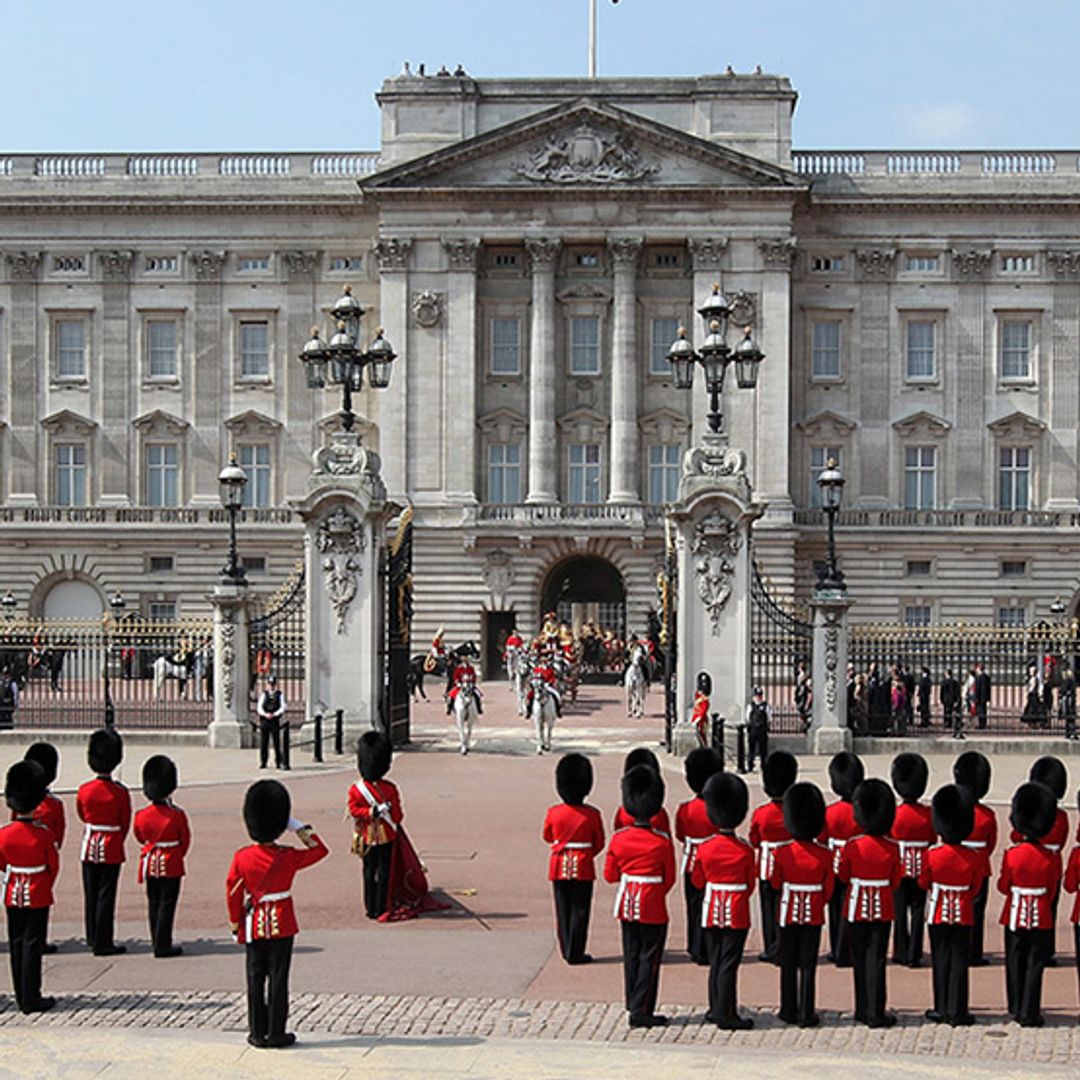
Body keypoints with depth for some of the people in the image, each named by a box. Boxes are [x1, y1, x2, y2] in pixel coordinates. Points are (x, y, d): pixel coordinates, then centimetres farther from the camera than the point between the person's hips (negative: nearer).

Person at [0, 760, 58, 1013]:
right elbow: (54, 866, -5)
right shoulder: (44, 834, -16)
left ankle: (22, 997, 18)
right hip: (38, 897, -3)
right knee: (32, 945, 1)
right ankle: (31, 999, 1)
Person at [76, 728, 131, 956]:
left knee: (90, 895, 12)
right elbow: (125, 824, -3)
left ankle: (93, 939, 21)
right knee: (106, 895, 0)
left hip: (89, 847, 4)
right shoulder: (120, 793, -12)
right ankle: (103, 943, 1)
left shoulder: (84, 790, -4)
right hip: (111, 851, -3)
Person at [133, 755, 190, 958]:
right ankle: (163, 946, 1)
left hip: (150, 863, 4)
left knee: (153, 903, 14)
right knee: (167, 904, 1)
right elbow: (185, 841, -3)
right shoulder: (177, 815, -15)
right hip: (171, 865, -4)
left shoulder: (141, 816, -5)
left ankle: (158, 943, 21)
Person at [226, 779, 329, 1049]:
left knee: (255, 979, 9)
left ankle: (258, 1033, 12)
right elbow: (320, 850, 4)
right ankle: (276, 1034, 5)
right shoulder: (288, 857, -11)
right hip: (282, 925, -2)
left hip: (254, 926, 2)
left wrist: (236, 926, 9)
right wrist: (297, 827, -1)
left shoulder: (241, 858, -7)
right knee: (278, 979, 3)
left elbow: (233, 894, -1)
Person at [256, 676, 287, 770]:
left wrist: (274, 714, -18)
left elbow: (282, 708, -4)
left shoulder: (279, 695, 6)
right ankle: (262, 763, 8)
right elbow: (259, 708, -2)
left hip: (275, 721, -1)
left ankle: (278, 763, 2)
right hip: (264, 721, 1)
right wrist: (265, 714, -20)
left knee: (277, 743, -2)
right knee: (263, 743, 1)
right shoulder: (263, 694, 7)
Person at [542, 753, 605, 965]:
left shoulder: (553, 813, -8)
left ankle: (567, 950, 18)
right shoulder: (592, 815, -12)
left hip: (559, 866, 2)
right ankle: (575, 953, 5)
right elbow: (599, 844, 0)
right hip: (584, 868, -2)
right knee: (579, 910, 5)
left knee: (563, 910, 12)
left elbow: (547, 837, 9)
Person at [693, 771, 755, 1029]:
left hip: (711, 911, 3)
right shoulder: (745, 851, -12)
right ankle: (726, 1014, 0)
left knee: (715, 961, 14)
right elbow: (750, 884, 0)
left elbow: (697, 881, 5)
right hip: (737, 913, -3)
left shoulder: (705, 848, -6)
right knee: (729, 964, 0)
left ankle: (717, 1009, 21)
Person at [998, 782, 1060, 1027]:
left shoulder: (1011, 855, -11)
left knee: (1016, 962, 13)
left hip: (1015, 914, 0)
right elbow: (1052, 890, 0)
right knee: (1035, 964, 4)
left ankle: (1017, 1009, 21)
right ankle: (1030, 1013, 3)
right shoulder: (1051, 858, -9)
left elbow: (1003, 887, -3)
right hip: (1041, 918, 0)